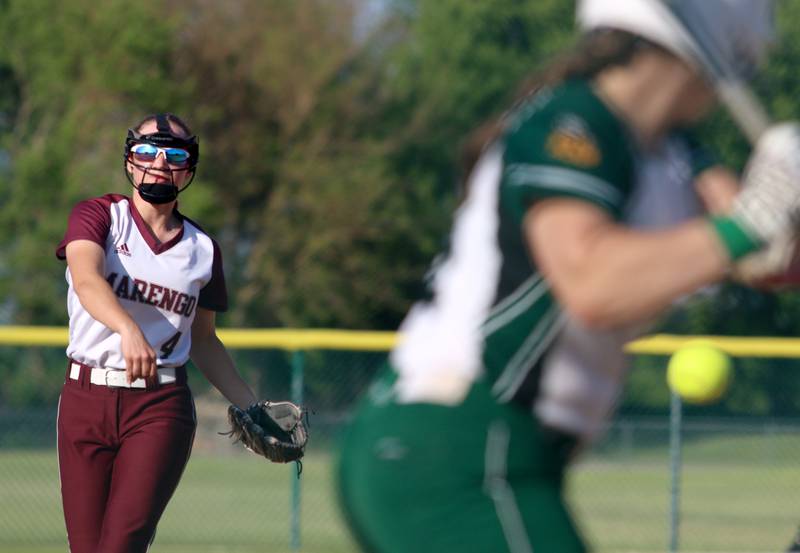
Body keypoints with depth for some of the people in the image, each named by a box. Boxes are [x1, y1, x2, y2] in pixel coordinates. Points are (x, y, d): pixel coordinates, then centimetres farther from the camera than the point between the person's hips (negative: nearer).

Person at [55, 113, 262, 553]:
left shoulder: (202, 249, 13)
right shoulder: (98, 216, 3)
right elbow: (86, 278, -19)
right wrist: (128, 329, -38)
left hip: (161, 407, 1)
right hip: (85, 400, -1)